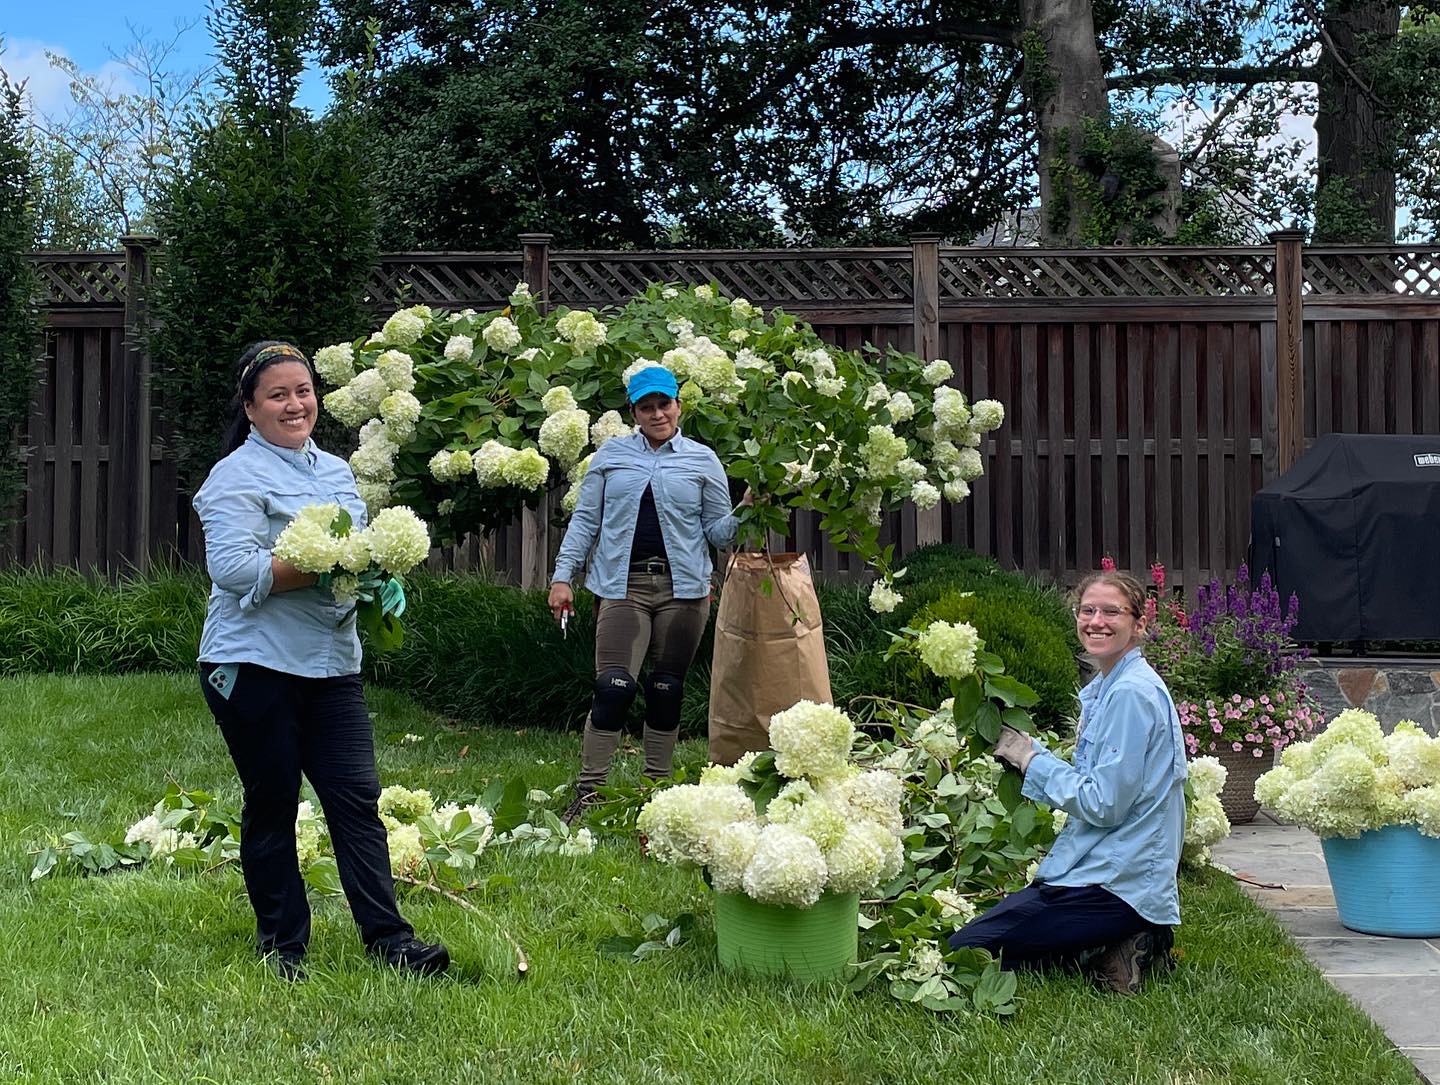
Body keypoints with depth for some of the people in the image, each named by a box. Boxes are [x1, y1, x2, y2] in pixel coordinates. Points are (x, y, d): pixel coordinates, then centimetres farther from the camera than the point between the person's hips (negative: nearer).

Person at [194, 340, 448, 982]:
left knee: (357, 798, 1)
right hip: (255, 665, -6)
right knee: (272, 806, 4)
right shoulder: (237, 477, -7)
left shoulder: (336, 471, 16)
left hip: (331, 664, 6)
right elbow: (234, 567, -19)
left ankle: (386, 936, 3)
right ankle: (281, 946, 15)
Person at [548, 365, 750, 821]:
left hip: (682, 588, 1)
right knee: (614, 688, -11)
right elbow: (585, 521, 11)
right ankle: (588, 791, -5)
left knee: (667, 691, 6)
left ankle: (657, 788, 17)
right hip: (624, 586, -1)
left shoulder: (702, 460, 9)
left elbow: (716, 530, 9)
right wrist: (563, 575, 4)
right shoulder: (610, 455, 10)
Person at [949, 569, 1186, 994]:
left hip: (1113, 884, -10)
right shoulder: (1103, 688, 14)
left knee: (965, 948, -9)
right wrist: (1025, 750, 6)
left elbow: (1105, 804, -20)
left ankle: (1111, 956, -6)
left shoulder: (1132, 693, -17)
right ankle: (1127, 943, 8)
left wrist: (1033, 758, -10)